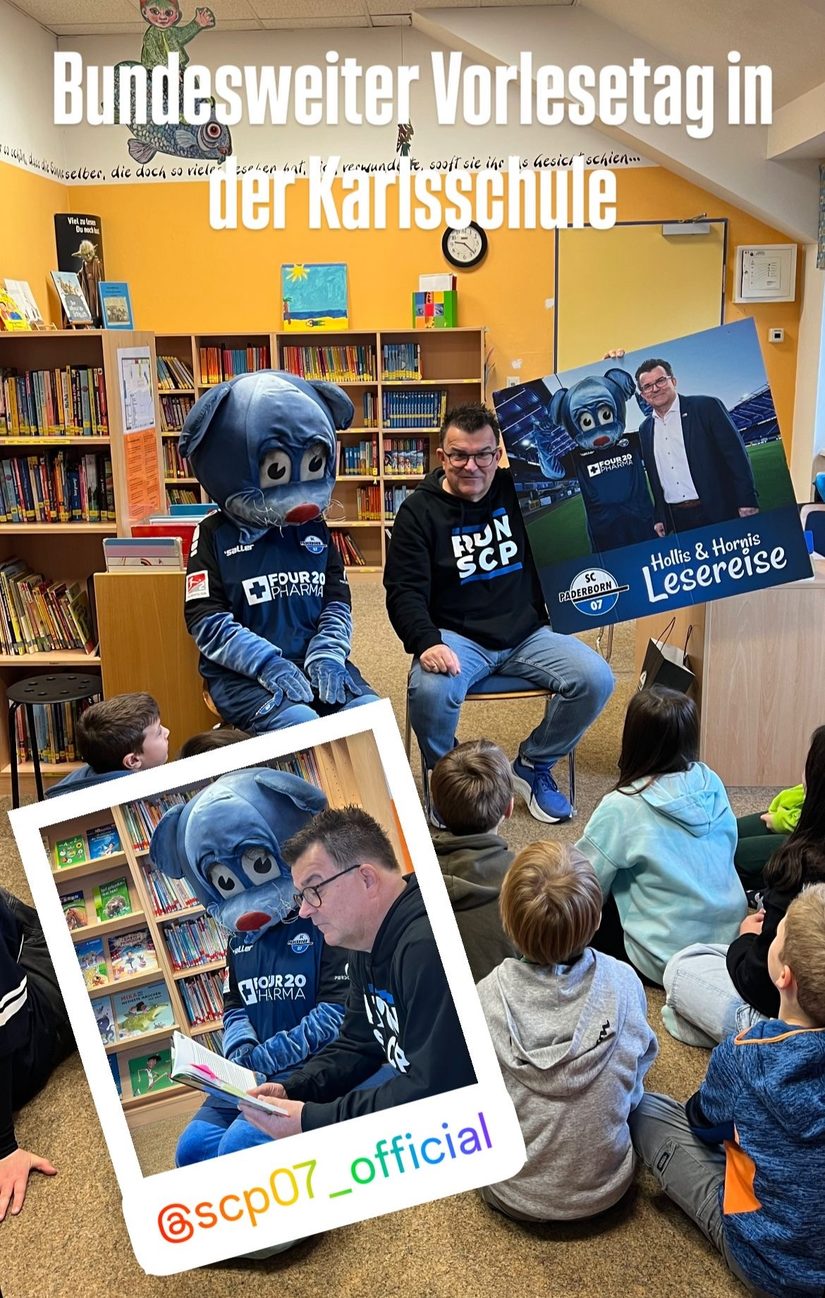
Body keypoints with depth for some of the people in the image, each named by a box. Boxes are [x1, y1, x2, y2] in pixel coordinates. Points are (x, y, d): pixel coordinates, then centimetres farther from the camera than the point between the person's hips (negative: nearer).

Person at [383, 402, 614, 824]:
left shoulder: (520, 490, 6)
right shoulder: (419, 511, -2)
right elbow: (405, 591, -10)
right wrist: (426, 642, -26)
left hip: (528, 632, 3)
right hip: (457, 636, -3)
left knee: (596, 679, -19)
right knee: (430, 691, -34)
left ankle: (533, 765, 7)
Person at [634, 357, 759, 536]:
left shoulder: (706, 407, -2)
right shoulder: (645, 429, 13)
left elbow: (736, 454, -6)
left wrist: (747, 502, -13)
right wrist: (659, 518, 10)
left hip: (719, 513, -4)